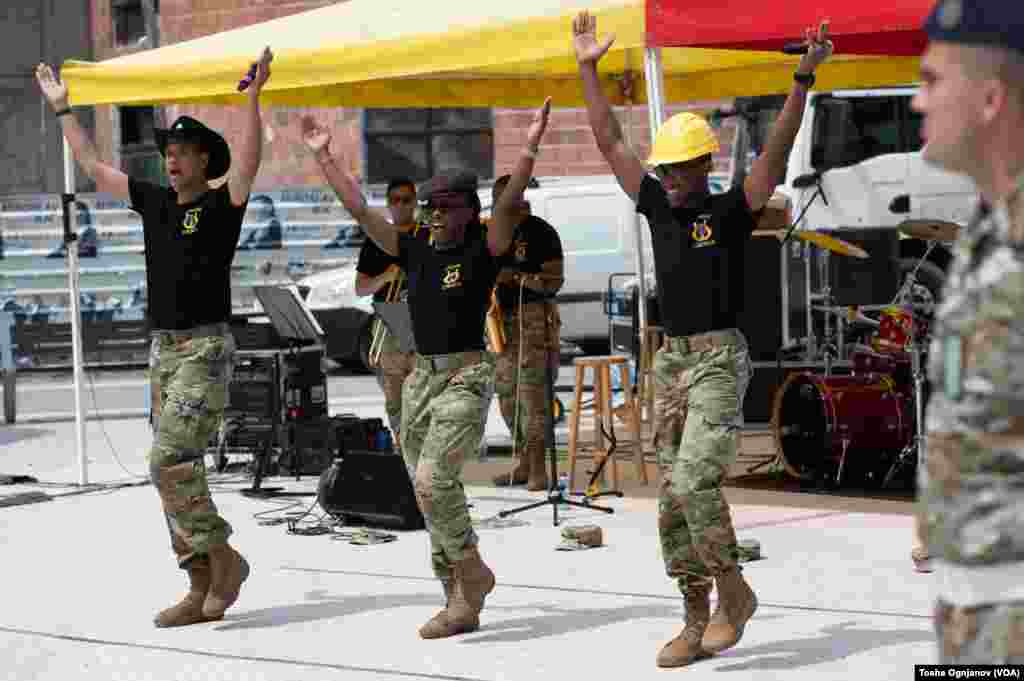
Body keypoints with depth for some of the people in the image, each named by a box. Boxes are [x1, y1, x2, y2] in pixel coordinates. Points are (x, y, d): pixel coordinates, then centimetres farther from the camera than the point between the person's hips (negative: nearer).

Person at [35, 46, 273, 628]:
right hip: (164, 347, 8)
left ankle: (224, 557, -4)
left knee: (171, 460, -17)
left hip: (206, 347, -8)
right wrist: (62, 108, 24)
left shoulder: (221, 204, -6)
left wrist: (254, 97, -35)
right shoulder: (155, 202, 12)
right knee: (177, 467, 6)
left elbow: (249, 162, -25)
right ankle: (203, 589, 10)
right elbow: (94, 166, 21)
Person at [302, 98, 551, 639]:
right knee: (431, 491, 7)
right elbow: (359, 209, 12)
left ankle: (472, 572, 0)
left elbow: (508, 205, -20)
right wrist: (323, 157, 10)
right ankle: (461, 603, 14)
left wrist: (529, 149, -32)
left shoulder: (482, 251, -5)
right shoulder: (416, 251, 10)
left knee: (433, 481, -20)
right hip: (420, 377, 7)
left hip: (466, 376, -7)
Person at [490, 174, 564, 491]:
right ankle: (524, 463, 15)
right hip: (500, 318, 7)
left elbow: (555, 281, -10)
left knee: (532, 392, -12)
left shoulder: (540, 232, -5)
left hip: (533, 315, -7)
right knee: (506, 394, 7)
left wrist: (518, 277, -24)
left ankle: (538, 468, -11)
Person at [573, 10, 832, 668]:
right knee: (673, 496, 4)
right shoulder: (658, 206, 10)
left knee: (695, 479, -20)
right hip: (671, 362, 7)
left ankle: (733, 591, -3)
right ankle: (697, 620, 9)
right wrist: (589, 70, 13)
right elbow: (611, 142, 14)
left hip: (721, 360, -6)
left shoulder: (732, 211, -4)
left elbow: (777, 149, -15)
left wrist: (803, 79, -26)